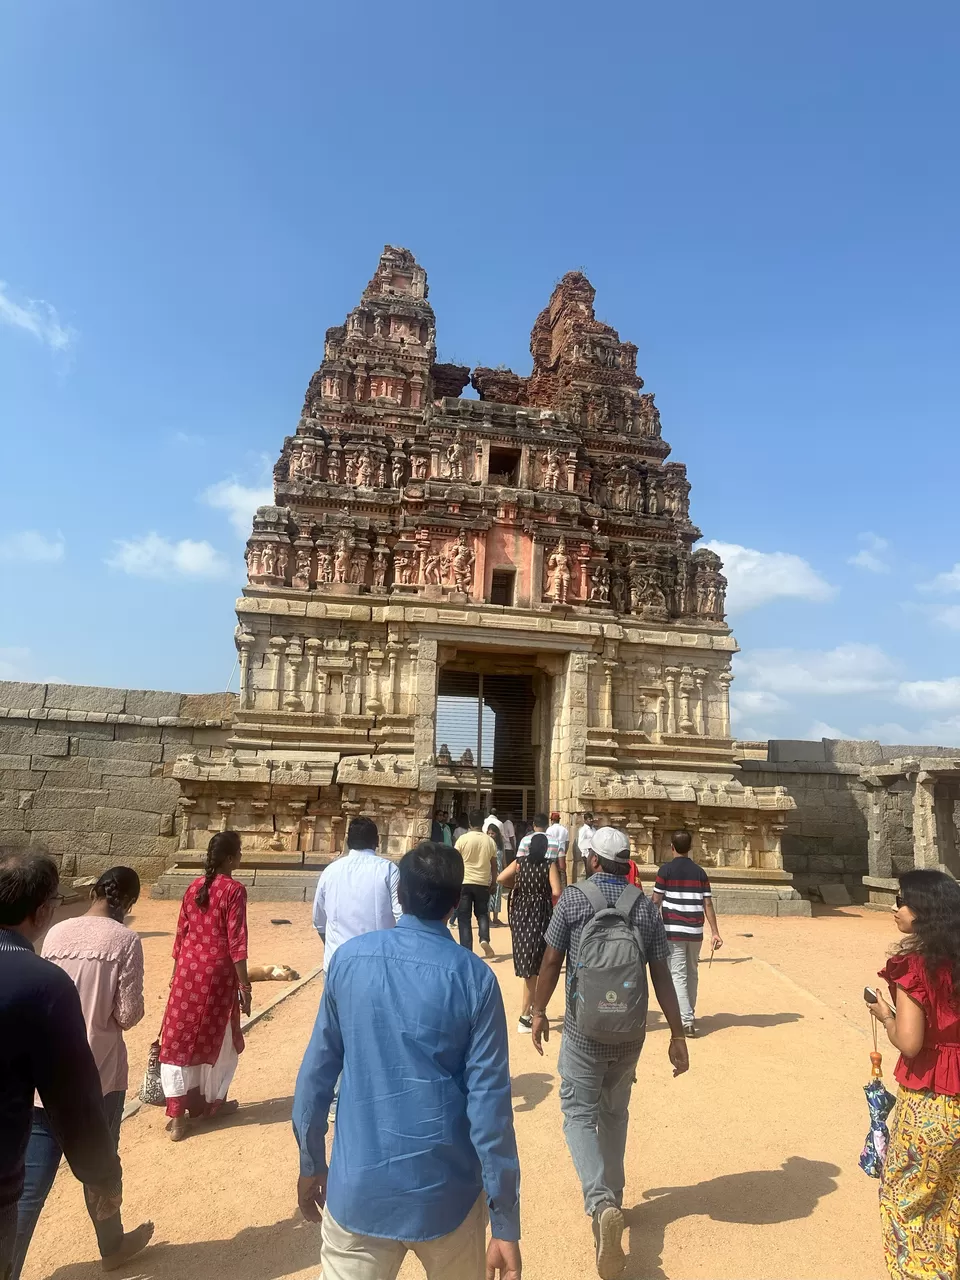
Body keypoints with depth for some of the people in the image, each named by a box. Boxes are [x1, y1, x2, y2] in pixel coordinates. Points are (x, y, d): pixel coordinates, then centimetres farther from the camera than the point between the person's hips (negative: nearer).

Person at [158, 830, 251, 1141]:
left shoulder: (194, 888, 5)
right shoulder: (234, 890, -14)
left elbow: (180, 934, 10)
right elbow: (236, 941, -15)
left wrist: (177, 972, 21)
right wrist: (244, 984, -9)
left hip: (188, 969, 5)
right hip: (217, 973, -5)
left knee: (179, 1040, 9)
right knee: (219, 1039, 16)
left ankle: (178, 1115, 9)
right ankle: (210, 1102, 31)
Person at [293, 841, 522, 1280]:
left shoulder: (349, 958, -7)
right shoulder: (474, 978, -14)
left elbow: (318, 1068, 0)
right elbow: (489, 1102, -13)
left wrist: (311, 1163, 14)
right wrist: (506, 1222, -5)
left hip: (357, 1186, 1)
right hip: (445, 1193, 0)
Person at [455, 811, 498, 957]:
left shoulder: (463, 839, -6)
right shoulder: (490, 841, 2)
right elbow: (494, 865, 8)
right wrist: (493, 883, 19)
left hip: (465, 882, -2)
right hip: (483, 883, 2)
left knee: (464, 917, 5)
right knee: (482, 913, 19)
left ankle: (466, 950, 1)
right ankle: (484, 939, -4)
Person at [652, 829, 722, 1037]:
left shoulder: (666, 870, -5)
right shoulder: (700, 872, 6)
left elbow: (656, 902, -5)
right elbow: (708, 904, 2)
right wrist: (715, 932, 3)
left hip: (673, 931, -4)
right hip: (695, 931, 4)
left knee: (678, 975, -2)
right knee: (692, 973, 18)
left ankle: (686, 1020, -11)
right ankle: (689, 1014, 30)